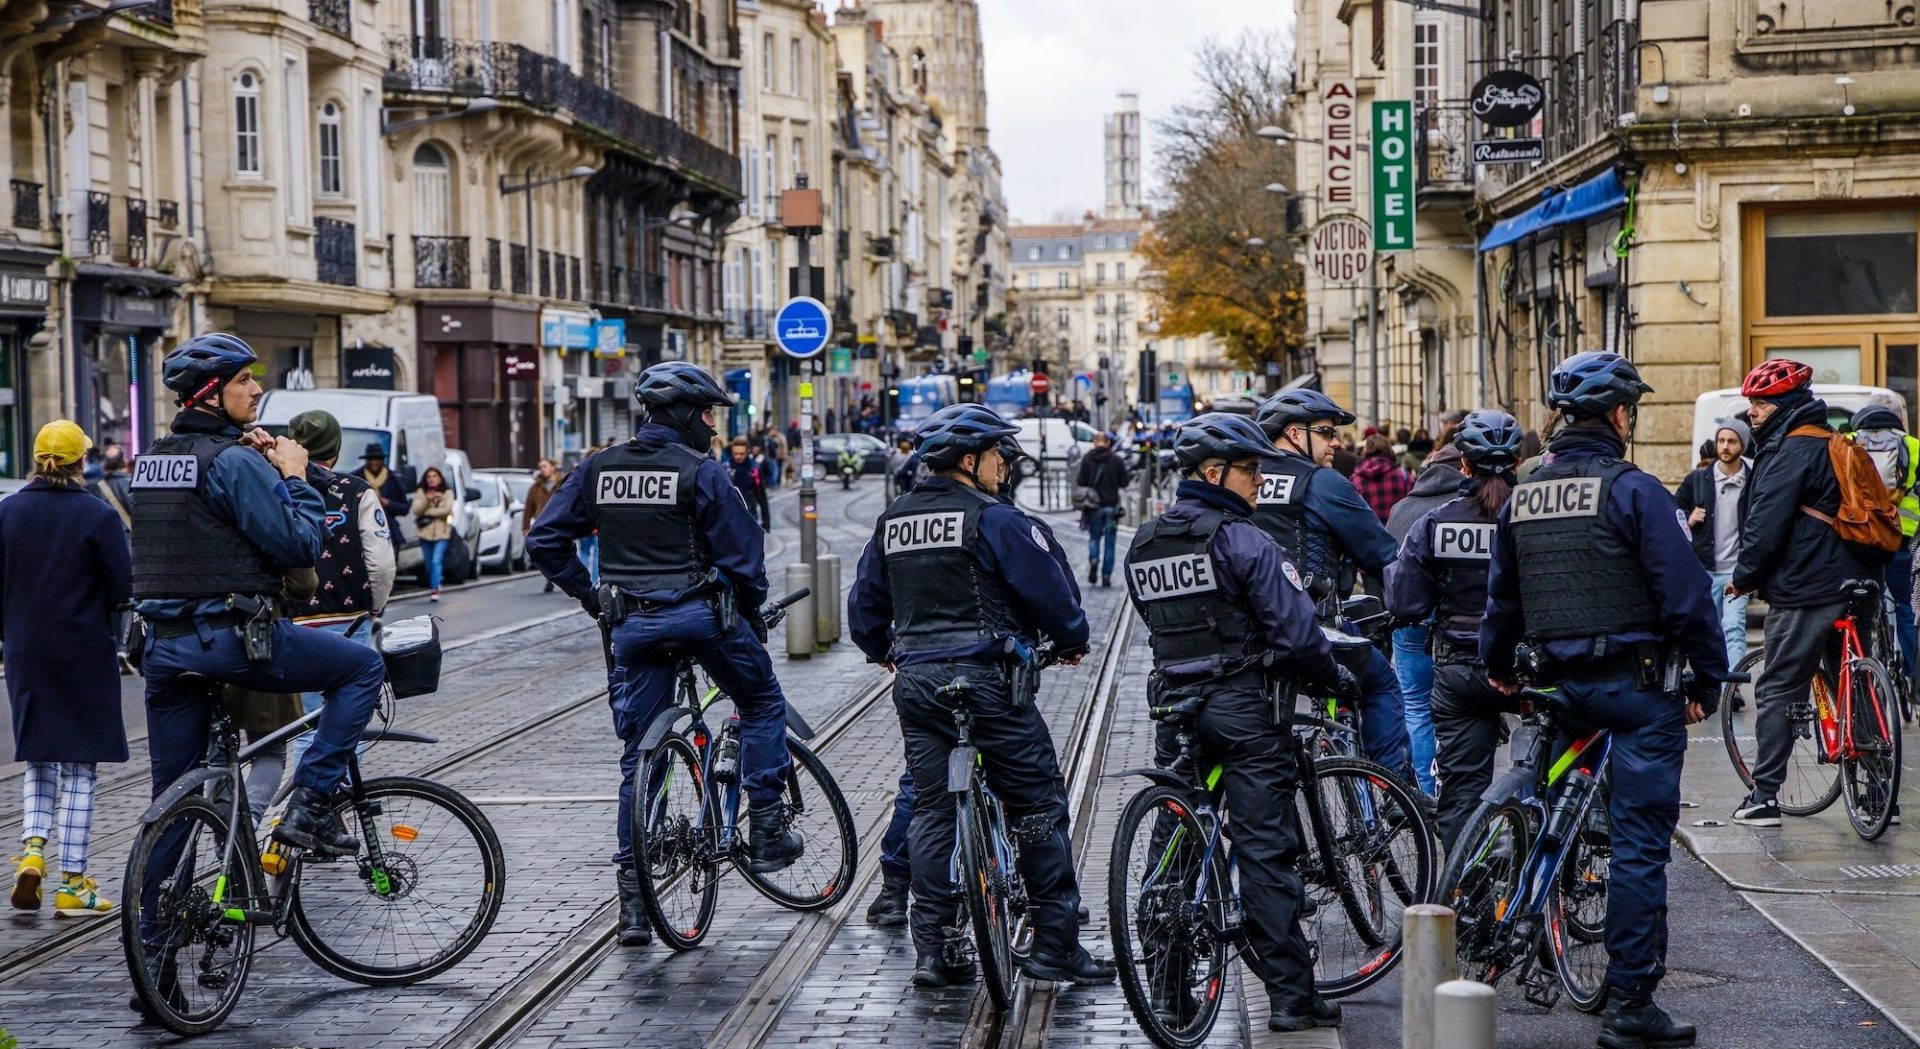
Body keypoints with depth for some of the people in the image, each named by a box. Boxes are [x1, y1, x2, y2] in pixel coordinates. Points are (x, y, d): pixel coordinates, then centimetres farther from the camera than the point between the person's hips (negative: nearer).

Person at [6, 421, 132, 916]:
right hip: (85, 654, -3)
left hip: (25, 656, 3)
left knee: (38, 761, 18)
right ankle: (72, 884, 6)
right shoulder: (98, 516, -12)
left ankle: (32, 851, -4)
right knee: (79, 767, 4)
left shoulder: (7, 513, 0)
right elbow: (123, 588, -11)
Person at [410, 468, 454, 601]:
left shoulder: (447, 493, 4)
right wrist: (426, 500, -20)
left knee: (436, 561, -16)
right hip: (425, 532, 3)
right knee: (429, 563, 7)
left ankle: (435, 590, -22)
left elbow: (446, 510, -10)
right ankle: (434, 587, 20)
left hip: (441, 533, -3)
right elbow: (416, 510, -4)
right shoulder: (420, 493, 8)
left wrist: (426, 512, -8)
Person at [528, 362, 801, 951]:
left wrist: (590, 597, 16)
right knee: (762, 703, 20)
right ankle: (767, 830, 14)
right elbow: (741, 554, -8)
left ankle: (633, 898, 6)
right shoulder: (701, 473, -8)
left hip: (631, 623, 4)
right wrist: (752, 611, 9)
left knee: (639, 755, 9)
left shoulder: (599, 469, 7)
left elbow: (545, 541, 7)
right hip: (700, 613, -4)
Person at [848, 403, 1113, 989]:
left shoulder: (892, 522, 12)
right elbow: (1049, 588, -7)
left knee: (931, 810, 10)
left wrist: (881, 652, 38)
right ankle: (1055, 946, 1)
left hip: (914, 681, 7)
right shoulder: (993, 520, -9)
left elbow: (864, 603, 19)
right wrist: (1071, 641, 12)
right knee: (1038, 806, 1)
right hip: (983, 675, -7)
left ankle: (934, 951, 7)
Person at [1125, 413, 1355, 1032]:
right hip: (1241, 707, -6)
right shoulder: (1241, 540, -13)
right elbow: (1294, 631, -15)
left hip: (1173, 703, 6)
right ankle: (1290, 997, -1)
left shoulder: (1144, 544, 10)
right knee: (1265, 852, -3)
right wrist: (1336, 679, 1)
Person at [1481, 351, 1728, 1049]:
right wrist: (1709, 678, -4)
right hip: (1638, 682, -7)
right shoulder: (1632, 488, -11)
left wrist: (1500, 669, 32)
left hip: (1560, 681, 7)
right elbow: (1685, 591, -13)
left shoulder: (1523, 496, 9)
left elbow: (1502, 596, 18)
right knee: (1640, 841, -4)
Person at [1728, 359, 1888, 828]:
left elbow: (1767, 523, -17)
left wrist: (1743, 576, -3)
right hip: (1853, 584, 9)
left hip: (1805, 591, -9)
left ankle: (1764, 797, -3)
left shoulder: (1790, 450, -13)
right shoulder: (1835, 444, 17)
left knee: (1777, 691, -3)